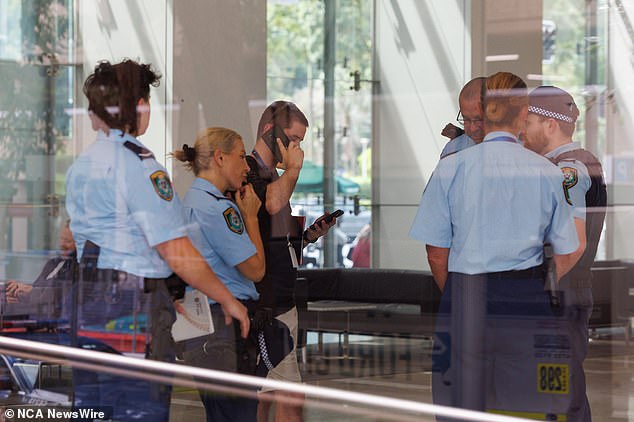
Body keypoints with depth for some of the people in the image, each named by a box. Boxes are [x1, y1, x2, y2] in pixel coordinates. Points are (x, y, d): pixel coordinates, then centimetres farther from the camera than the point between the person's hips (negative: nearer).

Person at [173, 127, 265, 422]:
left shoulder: (191, 201, 17)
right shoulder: (218, 207, -14)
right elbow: (255, 269, -11)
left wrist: (242, 212, 16)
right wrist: (250, 215, 1)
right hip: (226, 323, -10)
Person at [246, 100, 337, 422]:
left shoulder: (272, 176, 21)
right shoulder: (247, 170, -9)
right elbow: (273, 202, -30)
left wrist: (309, 235, 10)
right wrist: (293, 167, -13)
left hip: (281, 303, 10)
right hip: (264, 307, -10)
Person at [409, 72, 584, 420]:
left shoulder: (450, 169, -4)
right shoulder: (547, 172, -2)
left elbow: (436, 253, -1)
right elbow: (569, 254, 4)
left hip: (465, 291, 0)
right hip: (528, 296, 0)